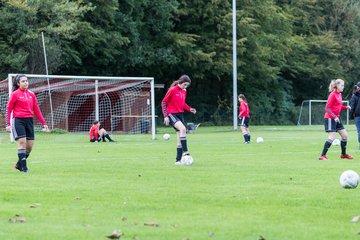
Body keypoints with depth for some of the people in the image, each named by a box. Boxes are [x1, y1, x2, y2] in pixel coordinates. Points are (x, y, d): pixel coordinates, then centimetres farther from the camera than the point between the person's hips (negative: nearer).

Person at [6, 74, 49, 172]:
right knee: (22, 142, -14)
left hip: (29, 121, 5)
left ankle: (19, 164, 19)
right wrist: (8, 124, -9)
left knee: (30, 145, 3)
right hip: (18, 120, -5)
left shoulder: (31, 94, 11)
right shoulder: (15, 94, -3)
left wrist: (43, 123, 11)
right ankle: (23, 166, -10)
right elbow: (9, 109, -1)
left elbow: (36, 110, 14)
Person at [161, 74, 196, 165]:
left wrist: (189, 109, 3)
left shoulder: (184, 91, 9)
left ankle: (178, 160, 9)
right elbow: (163, 103, -9)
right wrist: (165, 116, -15)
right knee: (183, 128, -31)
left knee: (180, 139, 4)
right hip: (171, 114, -8)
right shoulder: (172, 90, -12)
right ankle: (185, 151, -30)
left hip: (180, 114, 8)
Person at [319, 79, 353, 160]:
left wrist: (346, 107, 2)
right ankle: (322, 156, -12)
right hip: (330, 118, -9)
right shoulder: (332, 95, -15)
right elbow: (327, 108, -17)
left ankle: (343, 154, 25)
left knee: (344, 135, 10)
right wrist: (334, 117, -24)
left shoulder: (339, 95, 11)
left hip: (336, 118, 9)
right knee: (332, 137, -16)